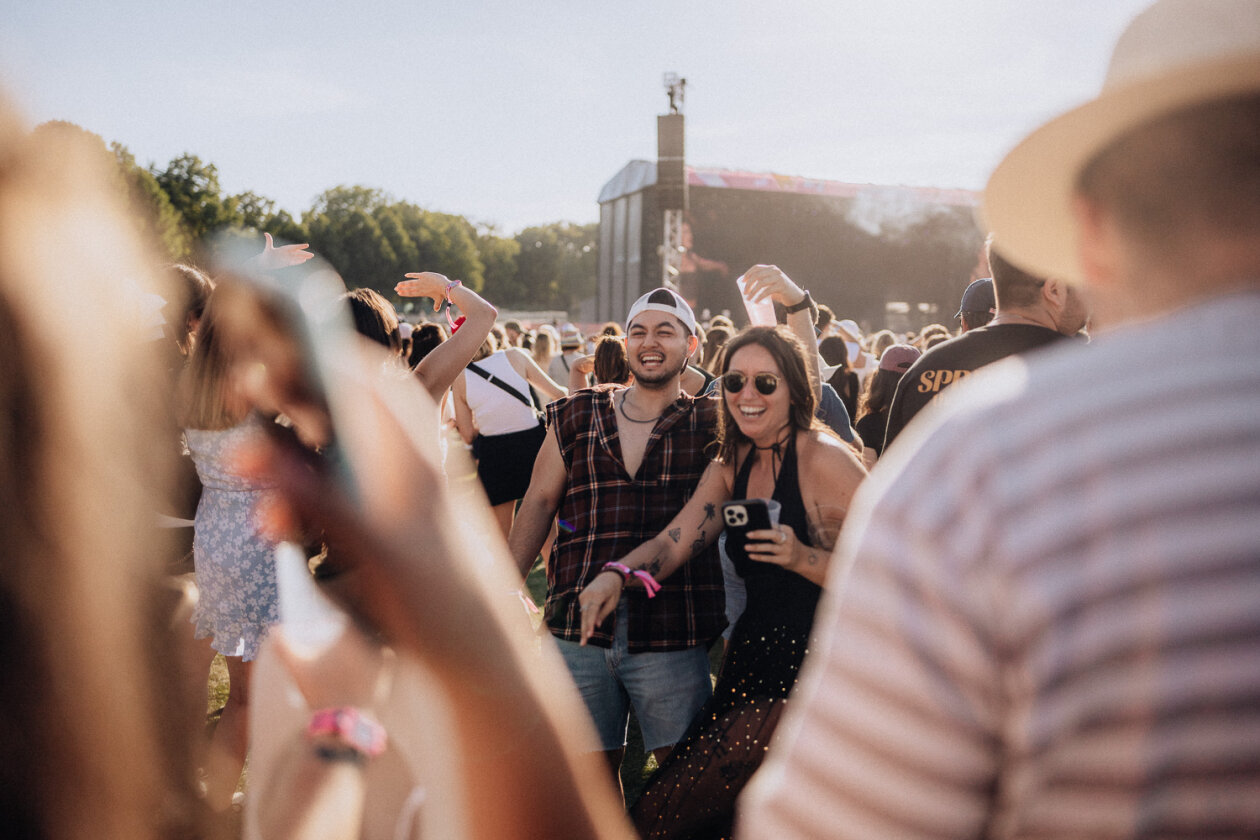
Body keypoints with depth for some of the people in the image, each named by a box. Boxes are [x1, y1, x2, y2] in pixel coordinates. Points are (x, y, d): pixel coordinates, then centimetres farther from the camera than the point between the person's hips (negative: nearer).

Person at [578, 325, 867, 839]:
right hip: (750, 666, 7)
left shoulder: (823, 459, -12)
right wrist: (615, 575, -12)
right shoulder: (731, 467, 12)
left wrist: (804, 558, -27)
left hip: (804, 678, -7)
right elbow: (672, 543, 6)